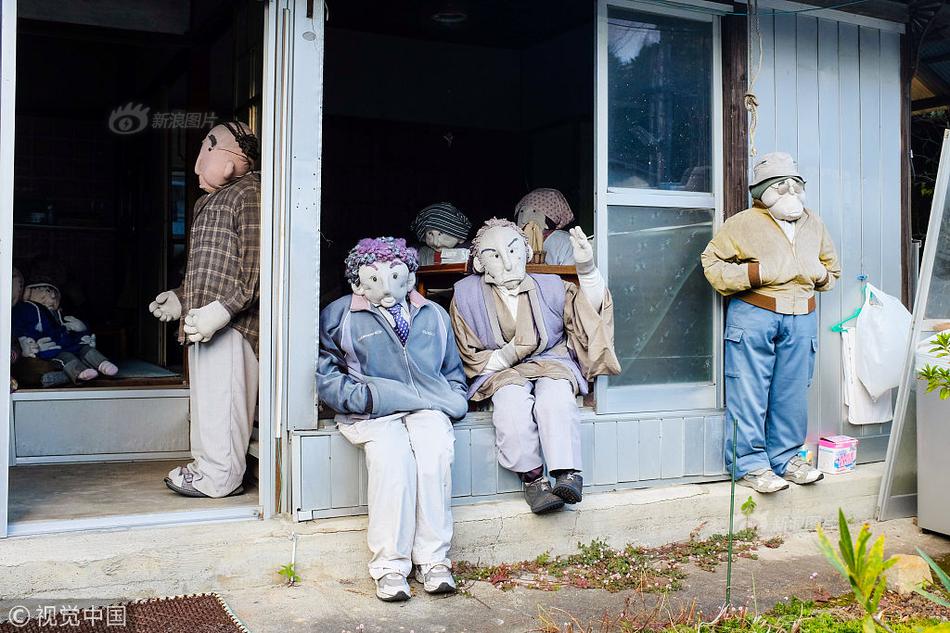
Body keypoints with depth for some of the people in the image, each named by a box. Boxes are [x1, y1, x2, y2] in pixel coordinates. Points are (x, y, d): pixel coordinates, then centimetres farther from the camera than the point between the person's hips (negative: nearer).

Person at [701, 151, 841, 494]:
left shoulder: (814, 224, 17)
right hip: (753, 316, -5)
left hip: (801, 319, 5)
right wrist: (753, 273, -13)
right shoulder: (744, 223, -1)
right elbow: (712, 262, -2)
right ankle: (749, 463, 3)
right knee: (749, 391, -4)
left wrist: (821, 274, 5)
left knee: (792, 391, 8)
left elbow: (832, 267, 29)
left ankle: (785, 457, 21)